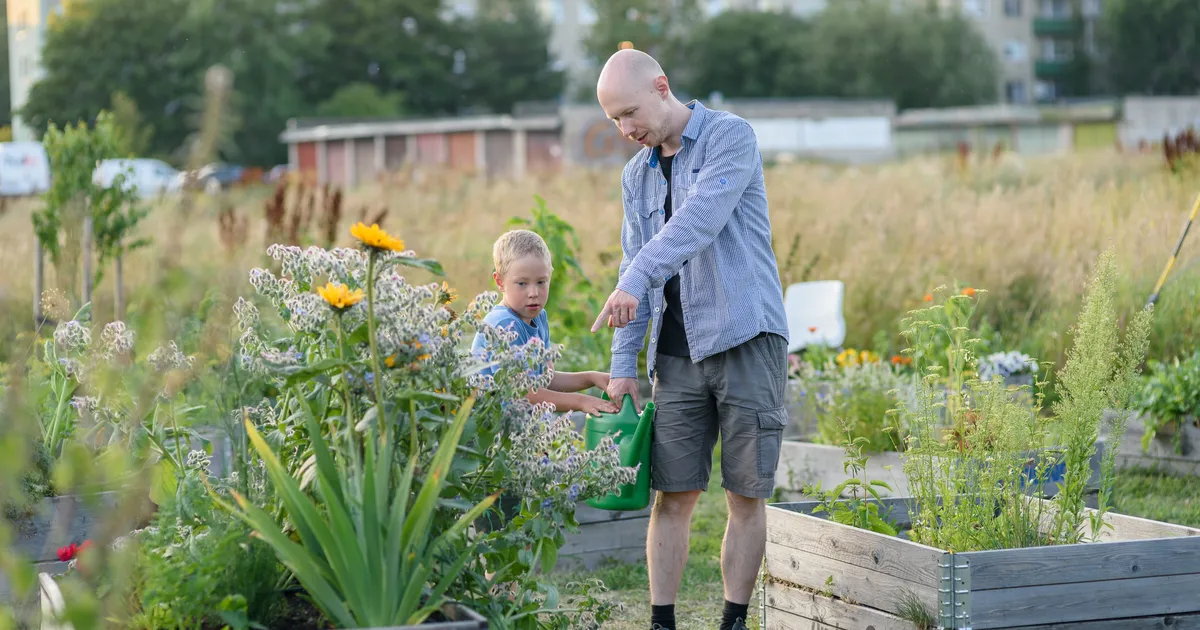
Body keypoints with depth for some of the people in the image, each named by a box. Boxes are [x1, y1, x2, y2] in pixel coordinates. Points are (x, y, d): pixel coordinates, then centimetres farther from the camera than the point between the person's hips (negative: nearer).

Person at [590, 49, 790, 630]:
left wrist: (637, 280, -32)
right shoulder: (637, 174, 15)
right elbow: (633, 266, 17)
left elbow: (701, 219, -21)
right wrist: (623, 363, 9)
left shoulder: (731, 136, -5)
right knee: (672, 494, 1)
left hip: (746, 338, -5)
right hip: (677, 353, 5)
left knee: (747, 495, -1)